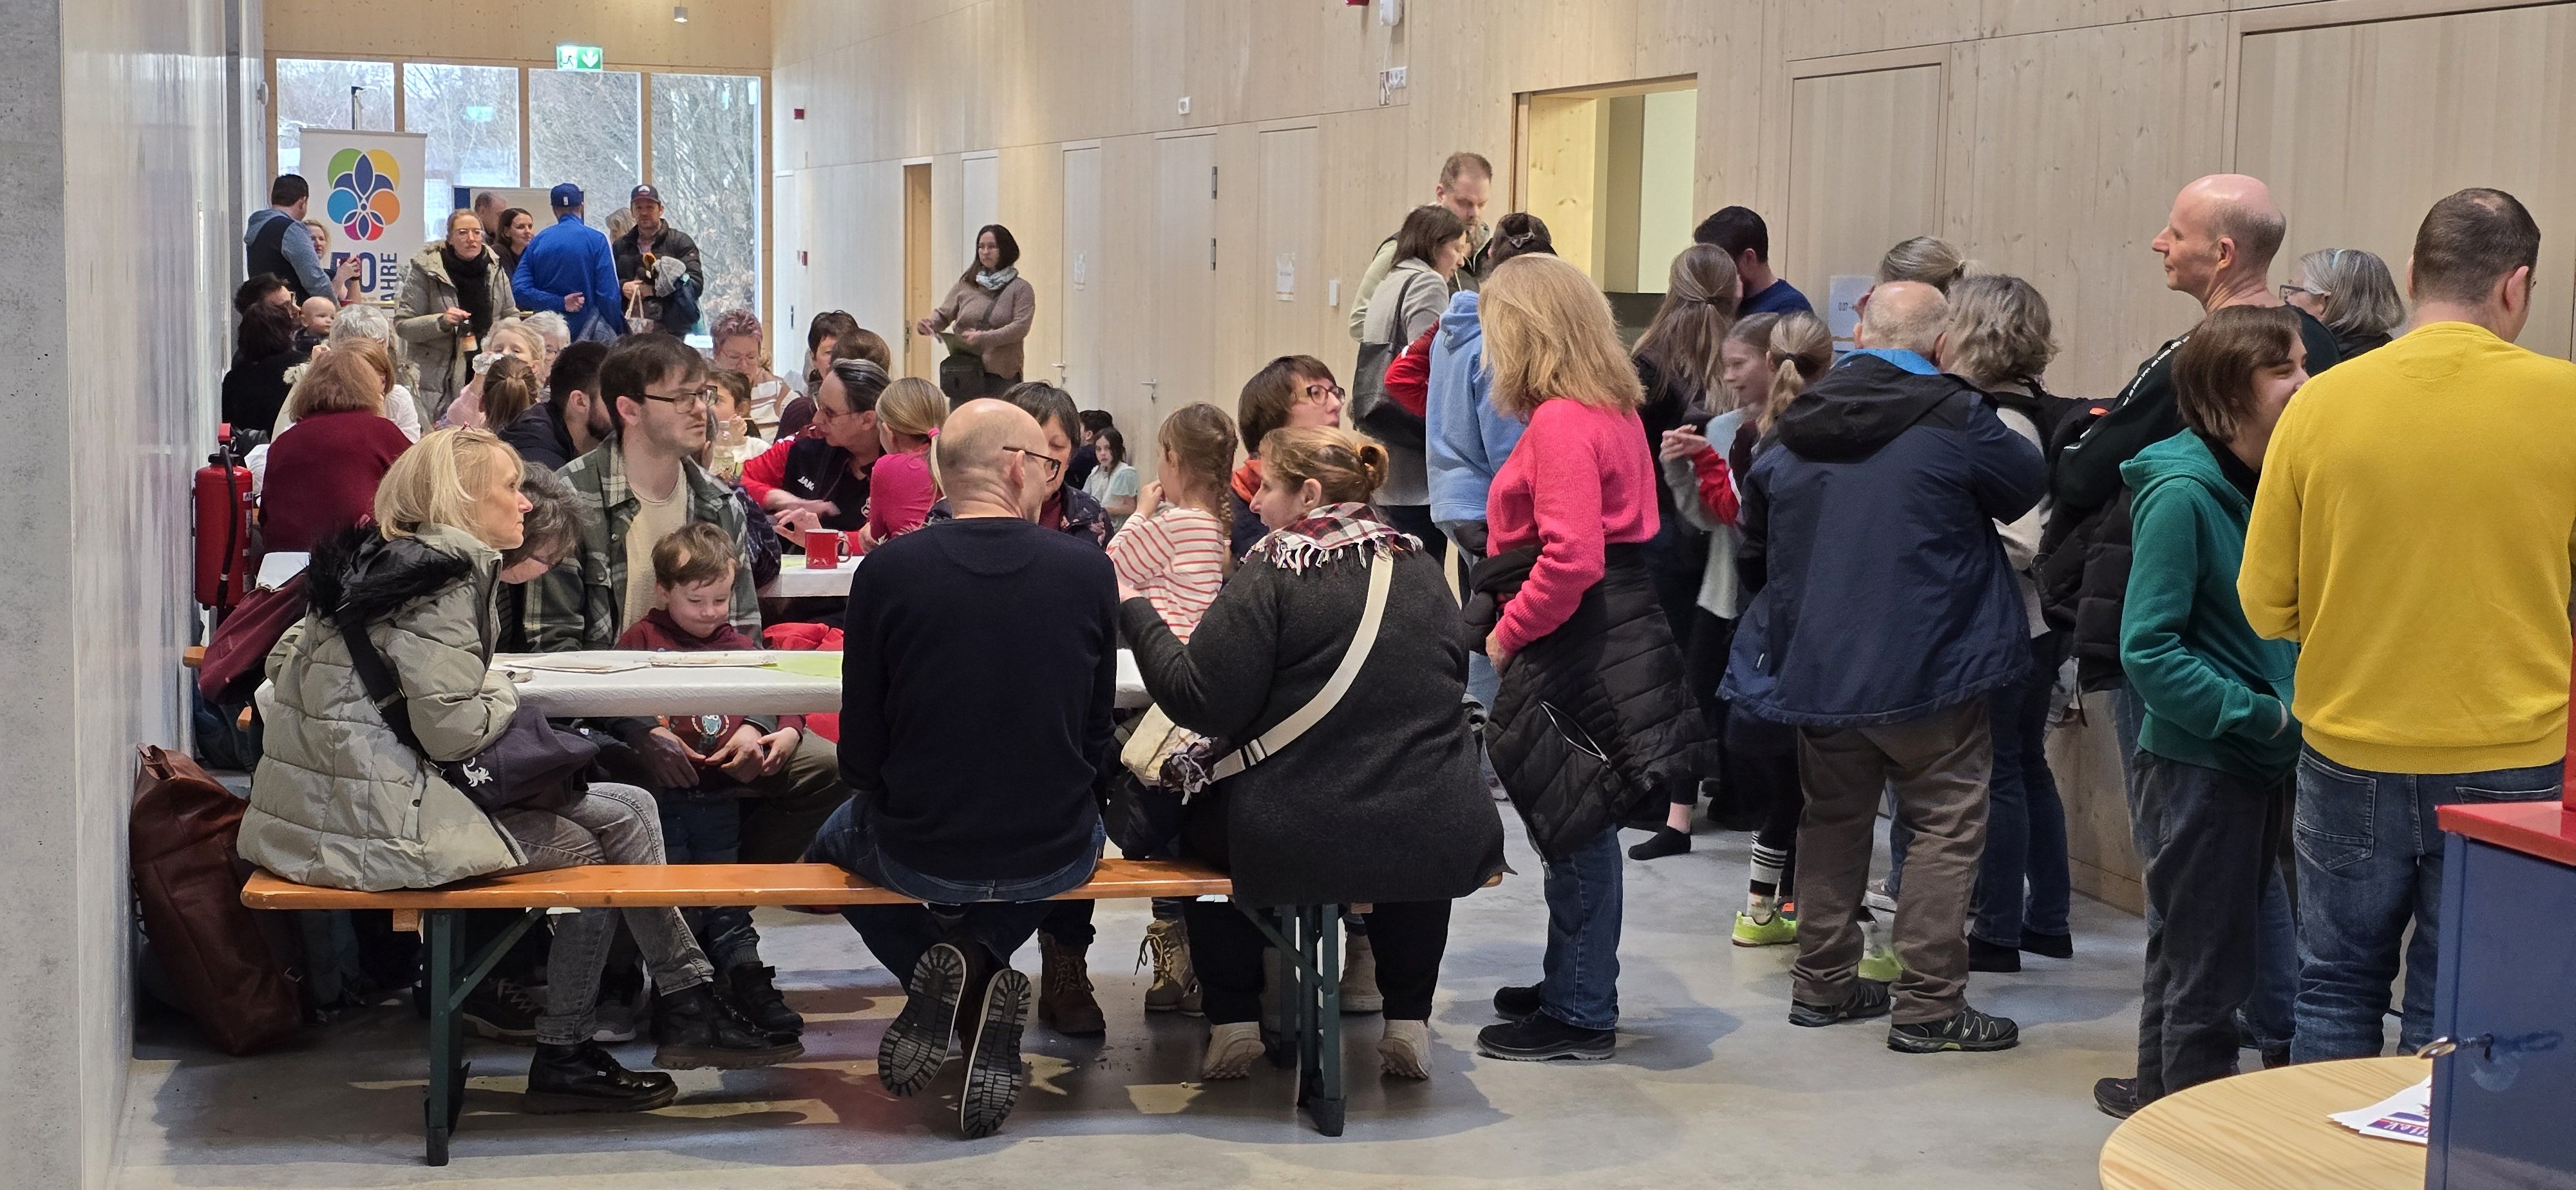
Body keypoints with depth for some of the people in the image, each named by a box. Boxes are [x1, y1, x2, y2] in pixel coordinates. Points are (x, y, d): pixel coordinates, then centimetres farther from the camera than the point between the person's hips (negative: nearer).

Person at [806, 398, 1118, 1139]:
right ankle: (983, 960, 9)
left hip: (914, 854, -1)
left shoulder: (887, 571, -11)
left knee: (836, 840, 34)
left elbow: (861, 752, -5)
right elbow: (1097, 738, 1)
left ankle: (941, 973, 6)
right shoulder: (1089, 571, -8)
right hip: (1052, 856, 1)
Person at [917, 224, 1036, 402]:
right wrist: (929, 323, -8)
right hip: (963, 374, 3)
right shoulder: (965, 285, 13)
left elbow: (1021, 327, -8)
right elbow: (944, 315, 16)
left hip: (1002, 376, -3)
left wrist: (984, 338, -18)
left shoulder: (1020, 289, 3)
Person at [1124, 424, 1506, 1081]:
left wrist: (1137, 610, 2)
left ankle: (1234, 1020, 25)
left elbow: (1203, 704, -11)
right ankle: (1408, 1021, 32)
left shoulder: (1274, 573, -7)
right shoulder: (1421, 570, 10)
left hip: (1295, 844, -4)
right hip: (1443, 844, 4)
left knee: (1195, 815, 27)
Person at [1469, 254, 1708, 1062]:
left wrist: (1507, 634, -15)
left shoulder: (1561, 424, -18)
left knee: (1578, 826, -3)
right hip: (1607, 637, 10)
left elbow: (1571, 557, -26)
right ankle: (1576, 986, 28)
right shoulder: (1613, 411, 13)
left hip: (1576, 651, -10)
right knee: (1578, 827, 17)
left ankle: (1581, 1016, 4)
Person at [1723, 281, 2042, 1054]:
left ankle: (1822, 983, 24)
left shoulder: (1798, 429, 6)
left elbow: (1756, 550, 14)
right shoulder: (1955, 419, -12)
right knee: (1946, 824, 2)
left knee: (1834, 817, 17)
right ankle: (1928, 1004, -1)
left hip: (1816, 664, 6)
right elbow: (2025, 489, 3)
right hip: (1928, 665, -6)